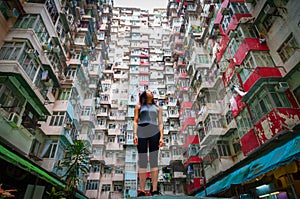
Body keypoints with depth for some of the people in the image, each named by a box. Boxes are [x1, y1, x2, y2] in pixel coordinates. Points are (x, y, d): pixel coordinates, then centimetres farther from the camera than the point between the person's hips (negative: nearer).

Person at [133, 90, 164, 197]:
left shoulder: (158, 108, 22)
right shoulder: (139, 106, 20)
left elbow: (160, 123, 12)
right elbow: (135, 121, 9)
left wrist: (161, 137, -2)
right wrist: (135, 134, -6)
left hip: (154, 132, 1)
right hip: (141, 133, 0)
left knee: (154, 161, -6)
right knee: (142, 162, -4)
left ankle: (154, 190, -7)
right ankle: (142, 191, -5)